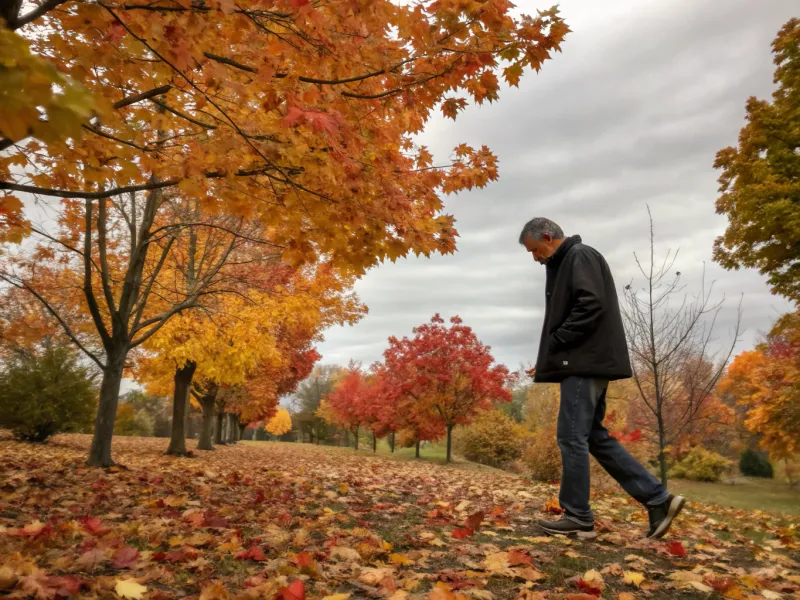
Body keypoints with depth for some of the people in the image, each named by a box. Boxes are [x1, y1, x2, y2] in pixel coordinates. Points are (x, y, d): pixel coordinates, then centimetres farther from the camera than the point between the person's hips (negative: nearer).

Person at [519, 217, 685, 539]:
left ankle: (578, 517, 4)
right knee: (594, 436, 11)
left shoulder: (581, 256, -7)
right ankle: (658, 499, 14)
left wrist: (553, 343, -14)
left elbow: (591, 307, -20)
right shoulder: (566, 264, 22)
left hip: (585, 363, -10)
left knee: (571, 437, -6)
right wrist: (549, 357, 10)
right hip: (586, 363, 10)